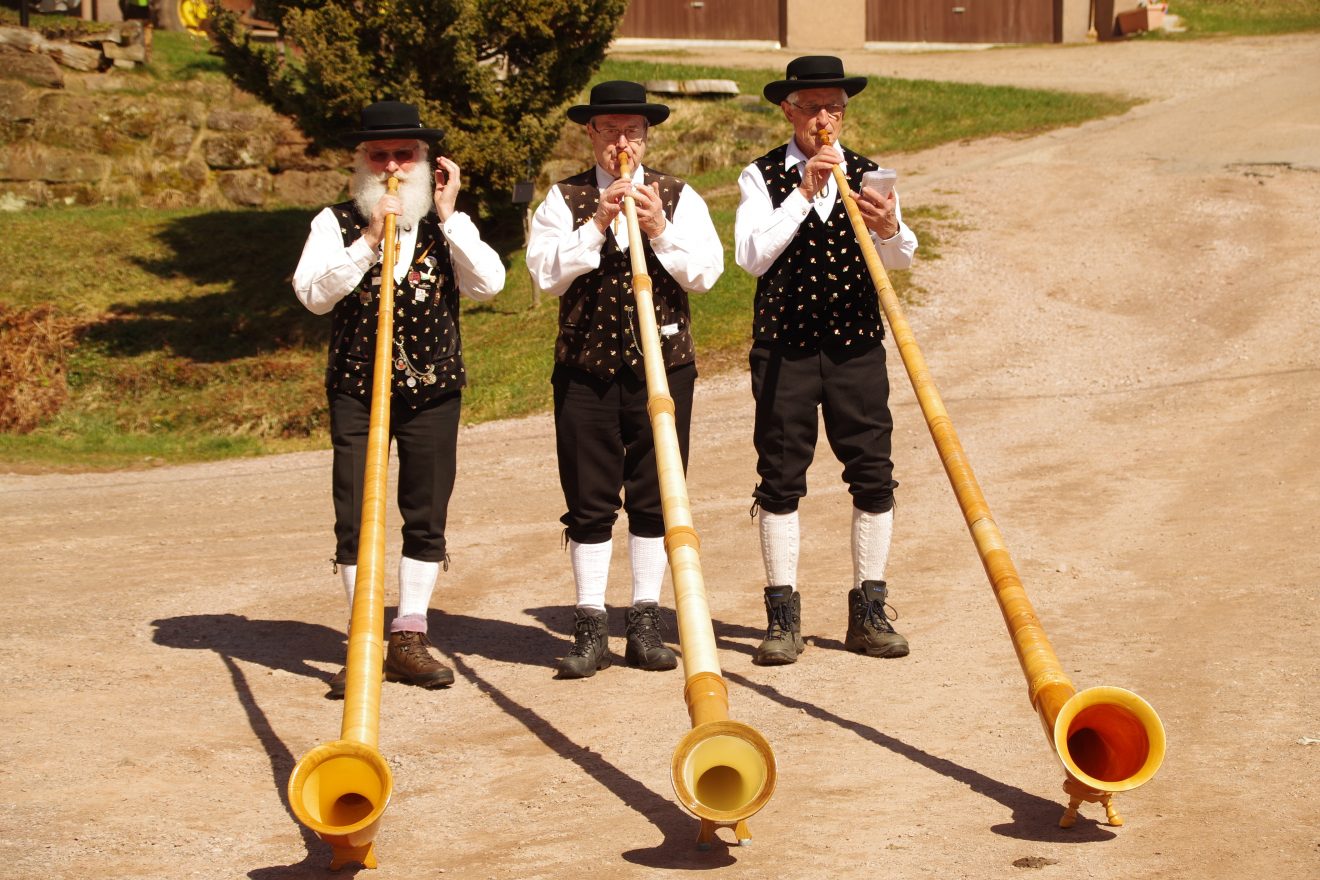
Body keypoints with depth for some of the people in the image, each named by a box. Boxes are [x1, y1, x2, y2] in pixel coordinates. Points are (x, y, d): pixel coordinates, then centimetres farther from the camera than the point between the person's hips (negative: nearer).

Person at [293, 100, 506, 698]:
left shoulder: (448, 227, 8)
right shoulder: (336, 223, 4)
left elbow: (488, 284, -8)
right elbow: (313, 294, -11)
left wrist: (448, 215, -11)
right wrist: (369, 242, -18)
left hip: (434, 388, 2)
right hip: (356, 391, -1)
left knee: (426, 517, 4)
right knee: (355, 519, -4)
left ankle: (409, 638, 12)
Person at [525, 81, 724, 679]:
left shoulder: (679, 198, 8)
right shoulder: (564, 199, 6)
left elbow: (706, 272, -3)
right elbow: (545, 273, -6)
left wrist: (660, 230, -15)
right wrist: (596, 224, -15)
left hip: (663, 365, 1)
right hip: (585, 367, -1)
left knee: (653, 498, 3)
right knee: (589, 502, 1)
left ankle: (645, 624, 11)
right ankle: (590, 629, 6)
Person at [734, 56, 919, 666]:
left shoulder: (868, 176, 9)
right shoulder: (761, 177, 4)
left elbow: (903, 260, -1)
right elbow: (751, 256, -10)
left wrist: (888, 230, -24)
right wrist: (803, 194, -16)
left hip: (857, 346, 2)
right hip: (784, 347, -2)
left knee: (873, 474, -1)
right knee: (781, 477, 0)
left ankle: (869, 612, 8)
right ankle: (783, 617, 7)